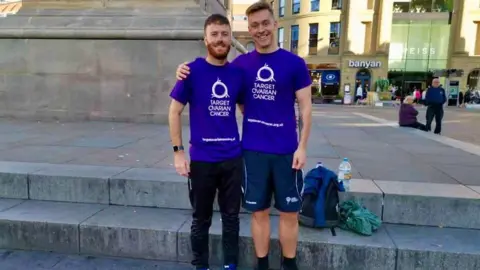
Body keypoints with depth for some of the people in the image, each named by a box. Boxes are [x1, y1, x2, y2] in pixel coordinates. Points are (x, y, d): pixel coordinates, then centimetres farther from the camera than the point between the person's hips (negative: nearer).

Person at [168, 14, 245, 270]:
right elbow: (174, 111, -4)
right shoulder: (192, 71, -7)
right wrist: (178, 151, -9)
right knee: (201, 219, 13)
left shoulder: (237, 73, 2)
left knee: (231, 216, 15)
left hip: (233, 158, 3)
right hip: (202, 159, -3)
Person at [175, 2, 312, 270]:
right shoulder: (241, 63, 4)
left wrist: (302, 146, -7)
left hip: (286, 151, -1)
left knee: (289, 212, 9)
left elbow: (305, 107, 0)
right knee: (259, 211, 11)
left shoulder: (295, 63, -1)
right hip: (253, 150, 1)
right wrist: (188, 72, -4)